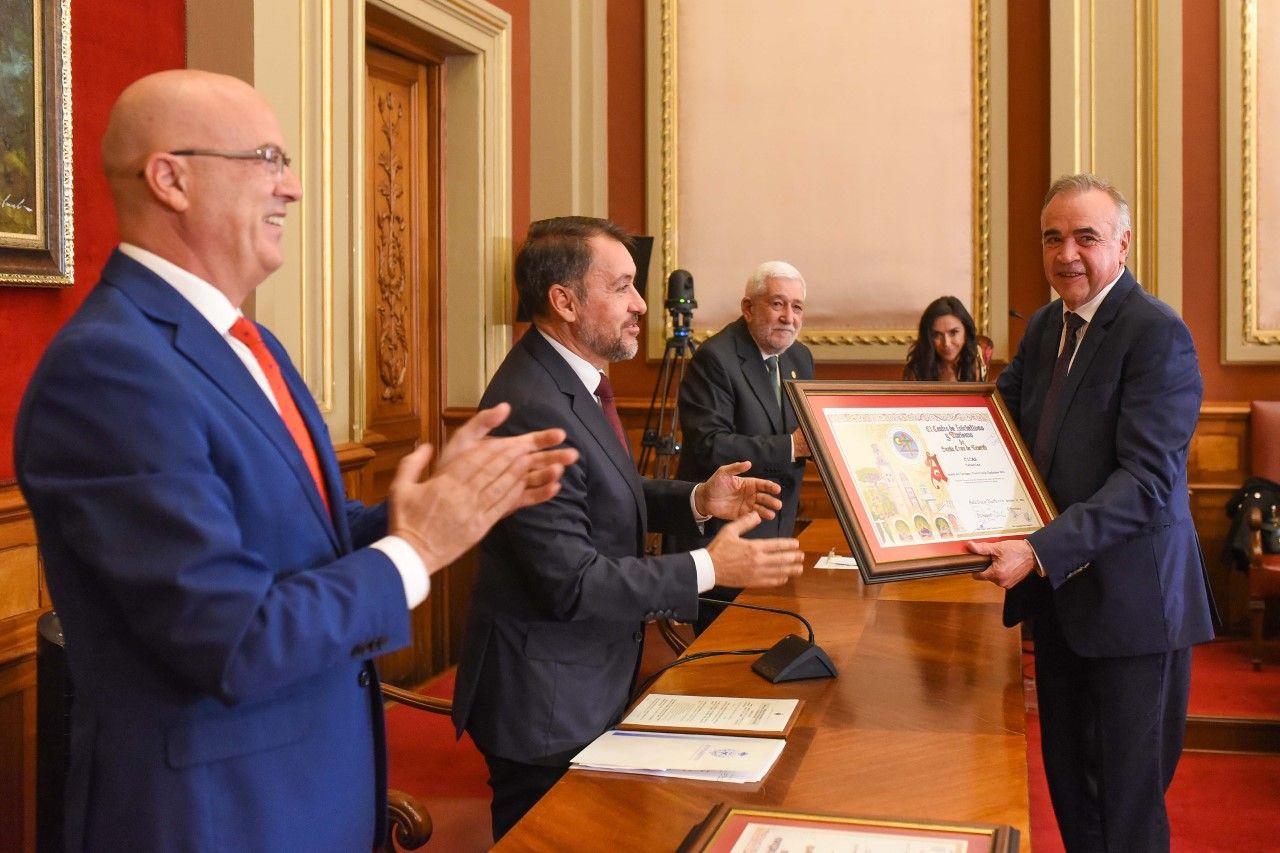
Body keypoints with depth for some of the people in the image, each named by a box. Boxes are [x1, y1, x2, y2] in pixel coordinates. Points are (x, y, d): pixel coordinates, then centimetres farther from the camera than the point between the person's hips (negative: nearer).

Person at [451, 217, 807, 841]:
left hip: (591, 679, 10)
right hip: (547, 704, -10)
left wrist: (697, 500, 2)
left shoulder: (573, 376, 5)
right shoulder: (531, 410, -27)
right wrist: (709, 569, -21)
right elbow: (573, 583, -27)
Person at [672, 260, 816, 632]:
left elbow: (807, 434, 14)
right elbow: (708, 446, -25)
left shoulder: (800, 358, 10)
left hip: (776, 531, 7)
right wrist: (790, 446, -28)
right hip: (721, 534, -7)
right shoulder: (714, 358, -16)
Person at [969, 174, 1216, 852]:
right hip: (1057, 591, 7)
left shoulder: (1158, 335, -17)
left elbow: (1147, 480, -24)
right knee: (1067, 778, 18)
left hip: (1130, 598, -7)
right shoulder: (1045, 326, 9)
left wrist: (1041, 551, -32)